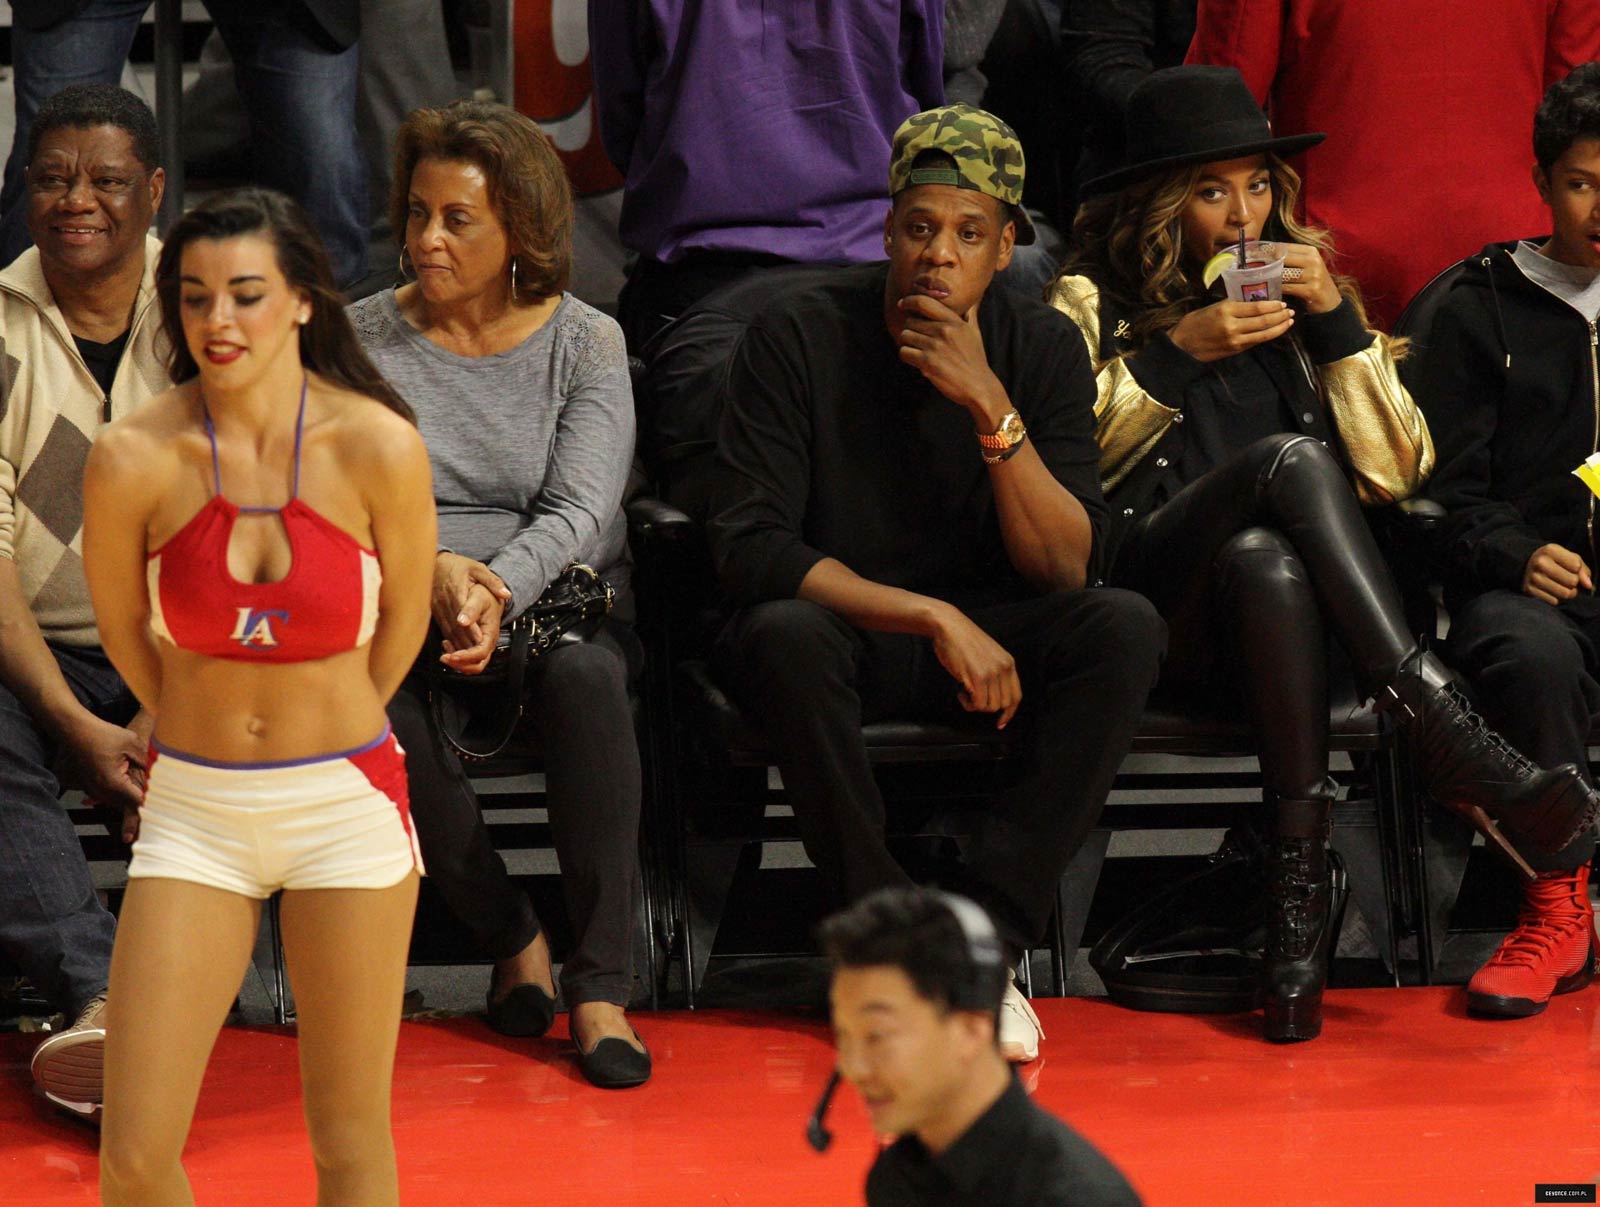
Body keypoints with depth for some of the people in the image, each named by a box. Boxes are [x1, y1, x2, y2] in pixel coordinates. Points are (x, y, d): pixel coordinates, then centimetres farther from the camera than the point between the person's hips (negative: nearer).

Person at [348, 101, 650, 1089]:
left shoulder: (586, 342, 4)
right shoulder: (364, 339, 7)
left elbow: (579, 512, -8)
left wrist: (500, 589, -28)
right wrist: (434, 571, -25)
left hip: (560, 601, -1)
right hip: (400, 608, 1)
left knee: (586, 676, -36)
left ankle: (603, 985, -31)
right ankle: (512, 939, -17)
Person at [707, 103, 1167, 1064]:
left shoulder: (1043, 348, -4)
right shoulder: (798, 338, -12)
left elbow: (1065, 569, -11)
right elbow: (750, 550, -19)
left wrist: (992, 409, -25)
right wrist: (934, 618, -27)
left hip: (984, 633, 3)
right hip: (838, 624, -3)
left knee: (1127, 629, -26)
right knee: (783, 637, -38)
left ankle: (987, 938, -24)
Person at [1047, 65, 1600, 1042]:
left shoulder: (1305, 291, 24)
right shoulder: (1096, 304, 17)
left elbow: (1394, 472, 13)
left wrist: (1338, 320, 4)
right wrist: (1179, 350, -6)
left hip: (1282, 608, 2)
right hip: (1152, 610, -2)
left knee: (1265, 562, -38)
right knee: (1289, 461, -34)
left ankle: (1302, 894, -48)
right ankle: (1457, 750, -45)